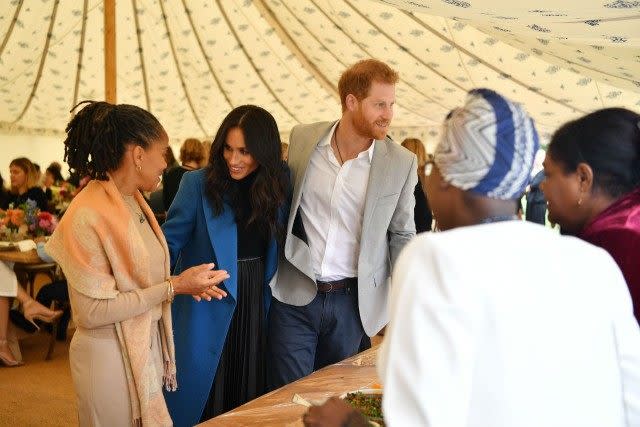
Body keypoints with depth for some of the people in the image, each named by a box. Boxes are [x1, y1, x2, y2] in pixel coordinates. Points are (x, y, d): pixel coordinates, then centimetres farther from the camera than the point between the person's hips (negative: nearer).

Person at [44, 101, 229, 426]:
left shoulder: (135, 202, 5)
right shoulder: (87, 216, -20)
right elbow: (93, 310, -22)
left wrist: (185, 283, -2)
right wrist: (174, 287, -21)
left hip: (148, 345, 8)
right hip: (110, 354, -8)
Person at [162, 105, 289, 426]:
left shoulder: (278, 183, 0)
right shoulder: (198, 183, -11)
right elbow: (170, 240, -10)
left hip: (258, 303, 3)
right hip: (207, 307, -3)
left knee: (251, 388, 16)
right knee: (202, 395, 8)